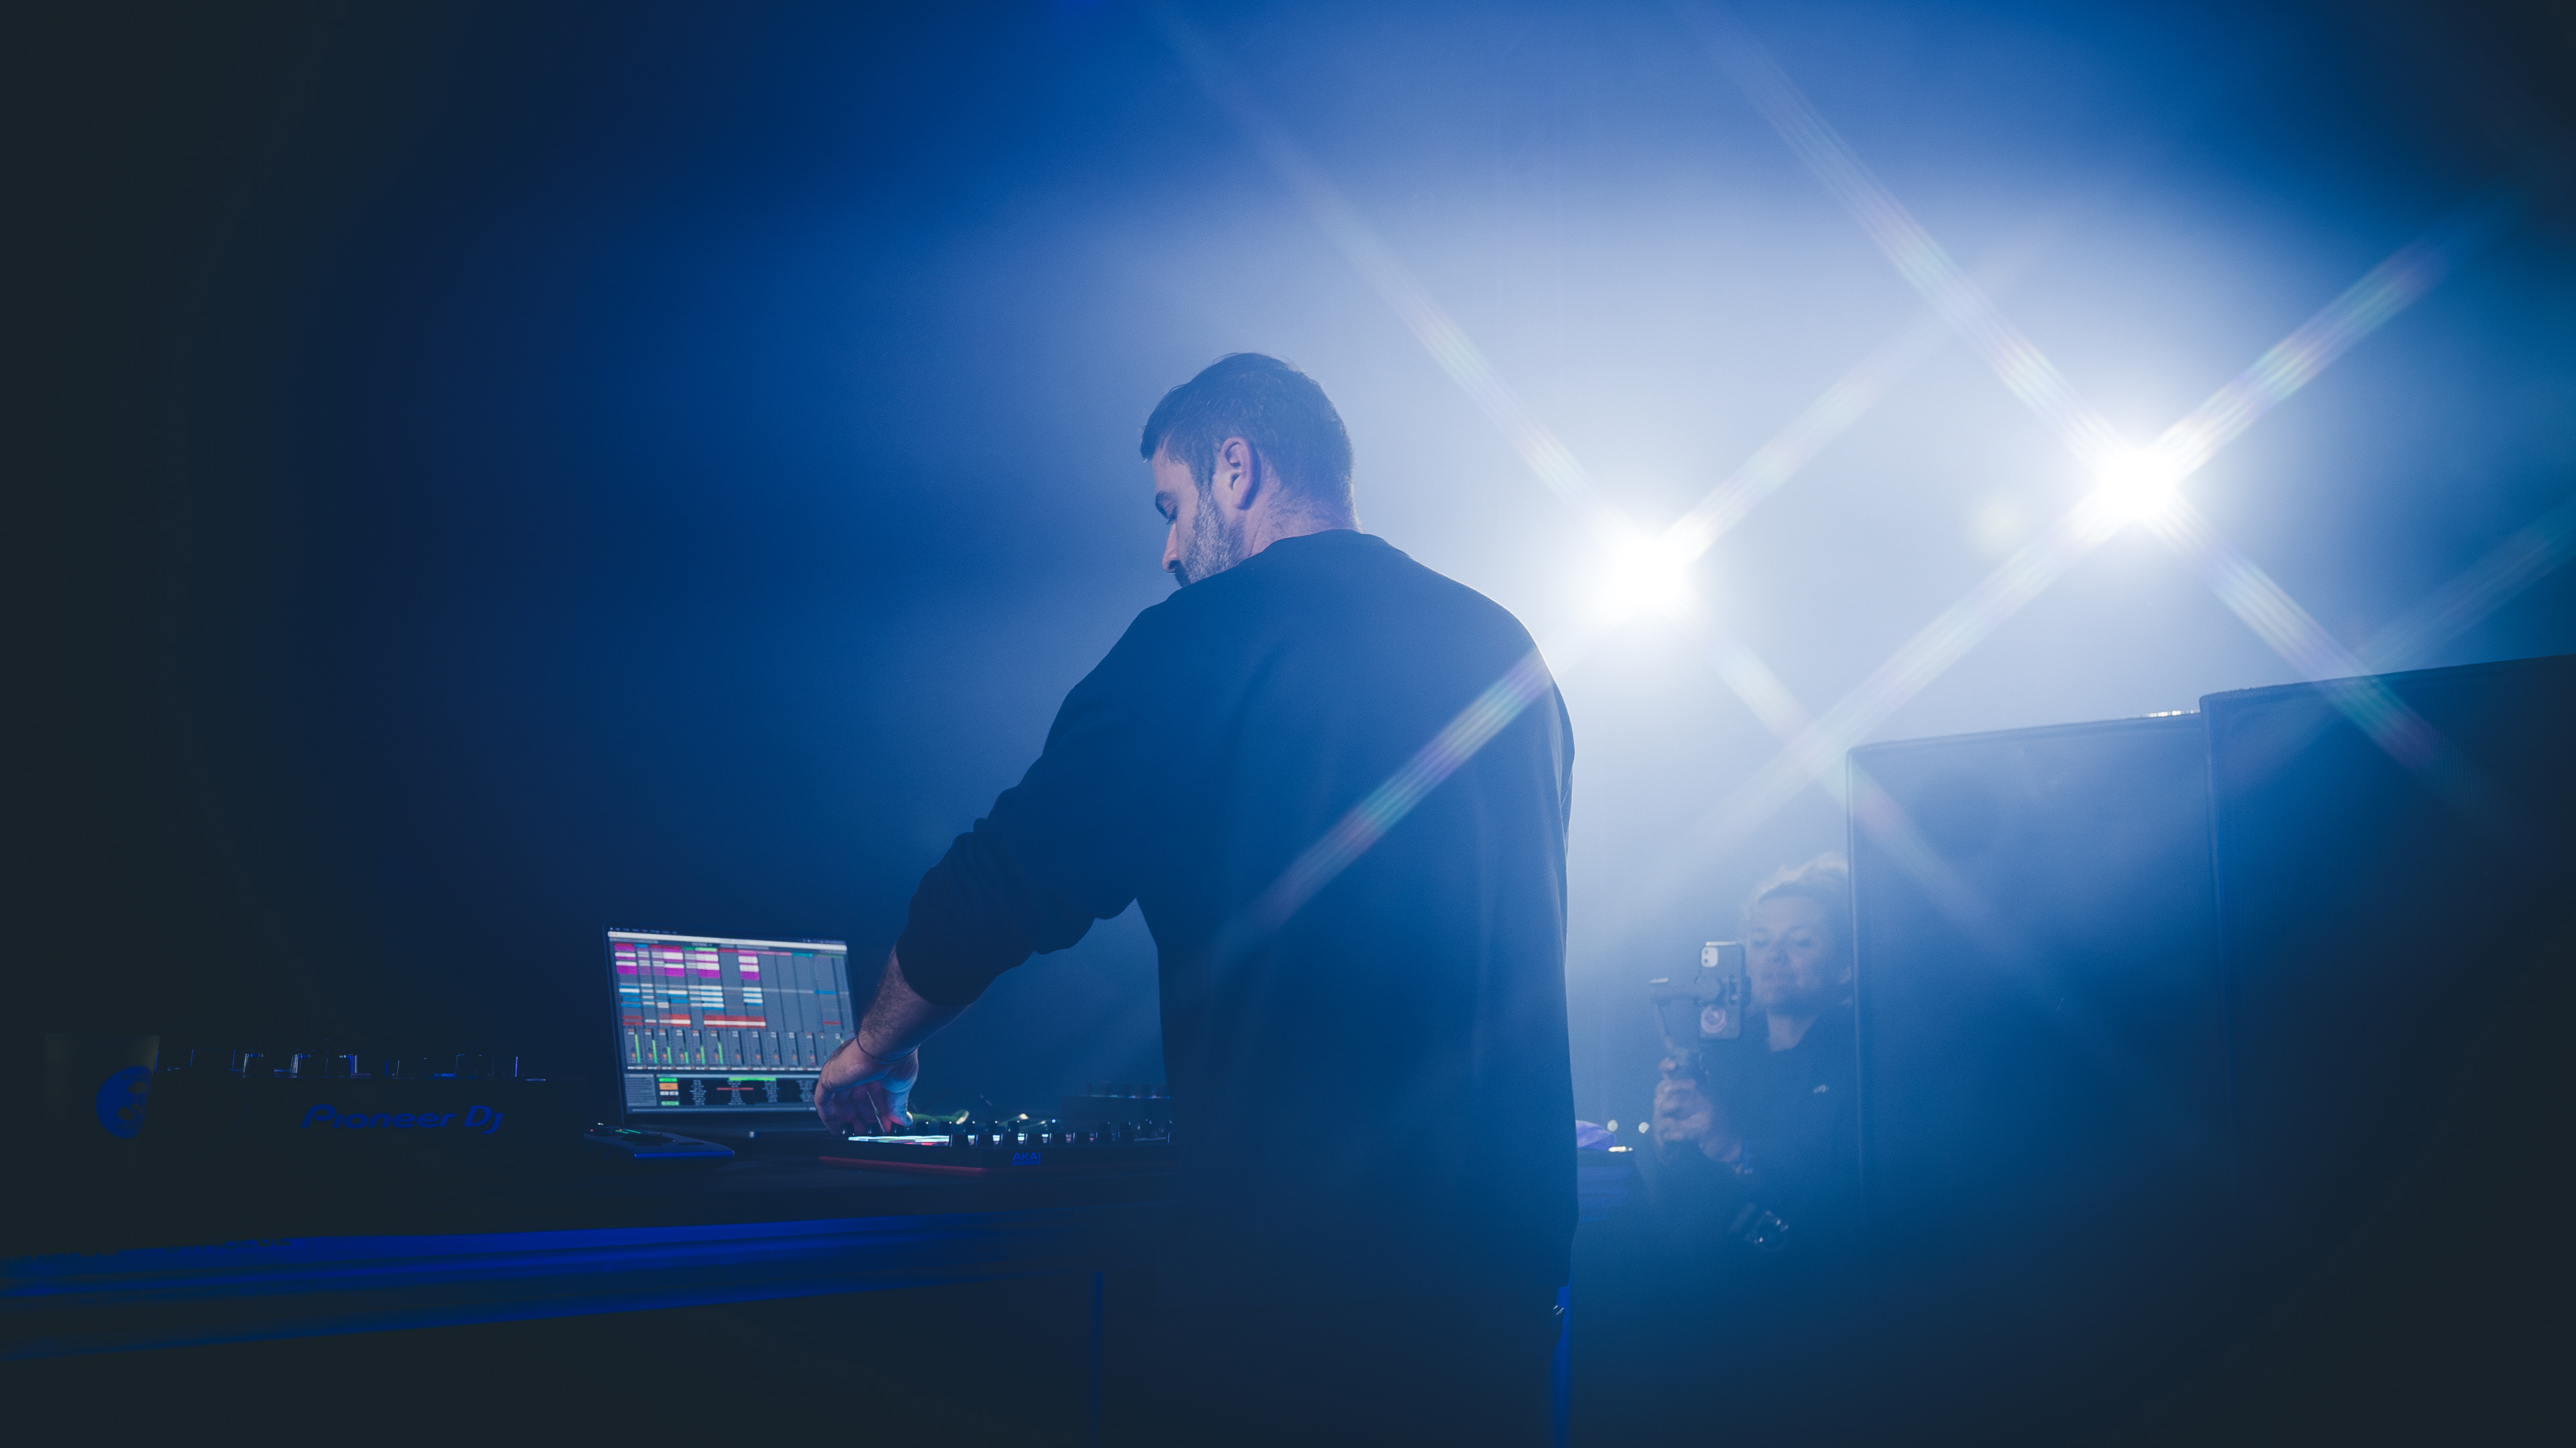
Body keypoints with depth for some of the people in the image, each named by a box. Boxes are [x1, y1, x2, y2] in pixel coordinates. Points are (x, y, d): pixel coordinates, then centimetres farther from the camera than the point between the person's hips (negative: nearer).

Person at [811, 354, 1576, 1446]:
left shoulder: (1209, 639, -7)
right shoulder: (1504, 651, 11)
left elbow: (1005, 884, -6)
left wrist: (879, 1047, 12)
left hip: (1296, 1244, -6)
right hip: (1510, 1239, 6)